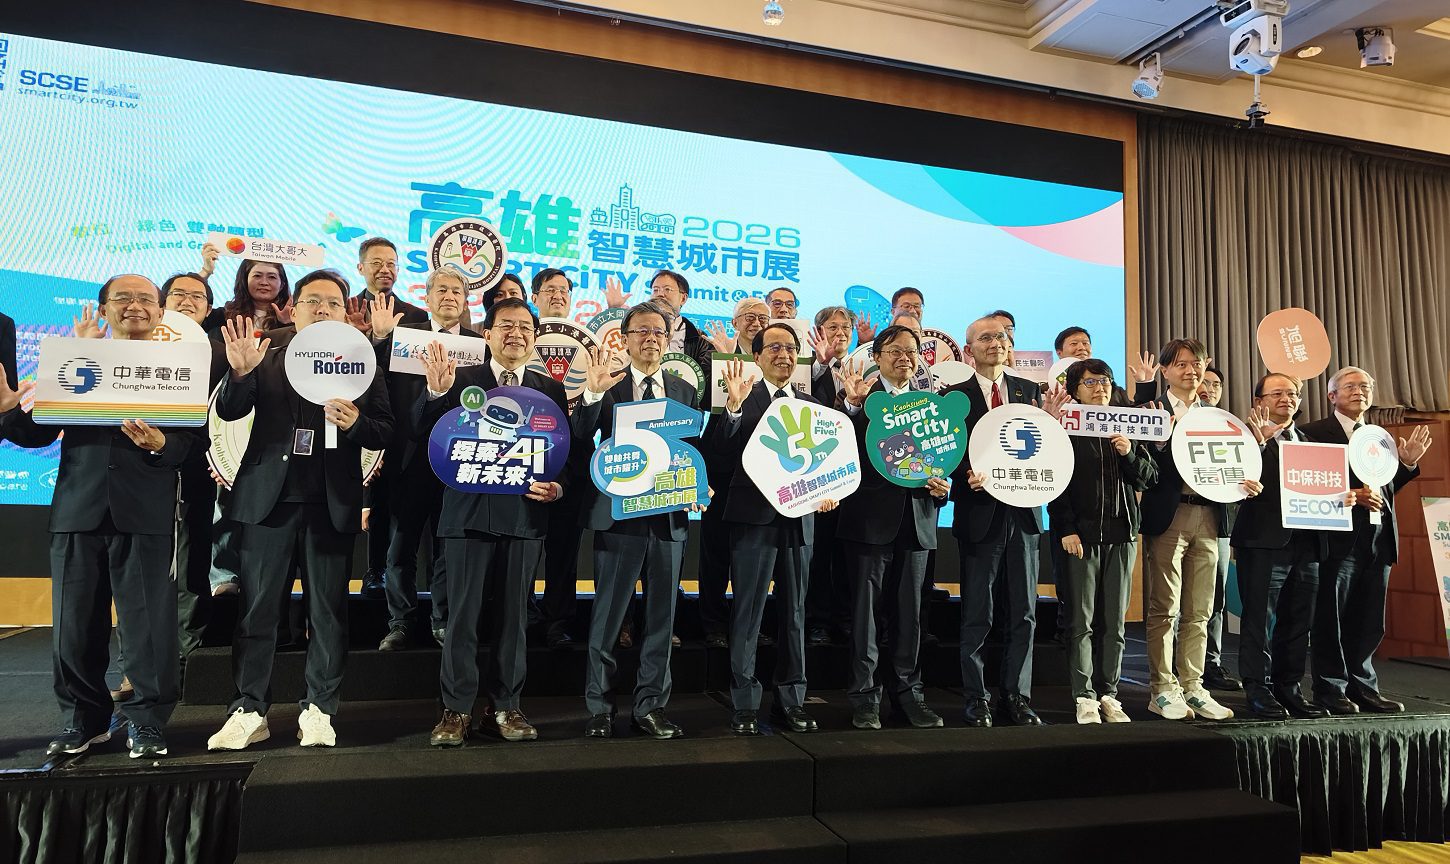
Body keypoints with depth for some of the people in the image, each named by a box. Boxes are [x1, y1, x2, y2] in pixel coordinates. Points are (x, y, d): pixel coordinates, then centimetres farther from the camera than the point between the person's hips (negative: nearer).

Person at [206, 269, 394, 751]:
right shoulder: (267, 349, 5)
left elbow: (385, 432, 1)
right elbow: (227, 412, -3)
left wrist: (355, 422, -19)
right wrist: (241, 371, -21)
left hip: (331, 502, 0)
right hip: (269, 495, 1)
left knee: (328, 612, 7)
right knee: (256, 608, 6)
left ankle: (319, 710, 19)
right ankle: (249, 711, 18)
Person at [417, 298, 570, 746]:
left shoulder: (551, 389, 11)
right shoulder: (461, 379, 5)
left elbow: (567, 450, 9)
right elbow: (425, 430, -6)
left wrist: (559, 485, -10)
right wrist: (436, 391, -24)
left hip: (526, 513, 2)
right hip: (469, 511, -2)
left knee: (513, 614, 8)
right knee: (462, 612, 1)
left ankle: (505, 707, 19)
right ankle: (457, 709, 13)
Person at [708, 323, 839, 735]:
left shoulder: (810, 404, 13)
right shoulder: (742, 399, -1)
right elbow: (720, 446, -15)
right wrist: (733, 404, -27)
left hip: (799, 517, 5)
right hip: (754, 516, -4)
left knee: (794, 612, 12)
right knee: (747, 613, 1)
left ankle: (791, 700, 24)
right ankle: (745, 705, 11)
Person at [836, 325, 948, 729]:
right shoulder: (861, 398, -3)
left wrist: (943, 485, -4)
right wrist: (851, 404, -32)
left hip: (916, 519, 4)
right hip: (870, 517, -4)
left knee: (909, 611, 12)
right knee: (864, 608, 3)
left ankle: (908, 692, 24)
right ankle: (864, 696, 14)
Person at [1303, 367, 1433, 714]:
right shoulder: (1315, 433, -4)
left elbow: (1385, 488, 20)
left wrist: (1408, 463, 7)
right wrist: (1351, 496, -19)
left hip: (1379, 539, 7)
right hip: (1338, 538, -6)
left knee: (1369, 621, 12)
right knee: (1331, 618, 1)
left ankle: (1362, 686, 24)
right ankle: (1331, 689, 10)